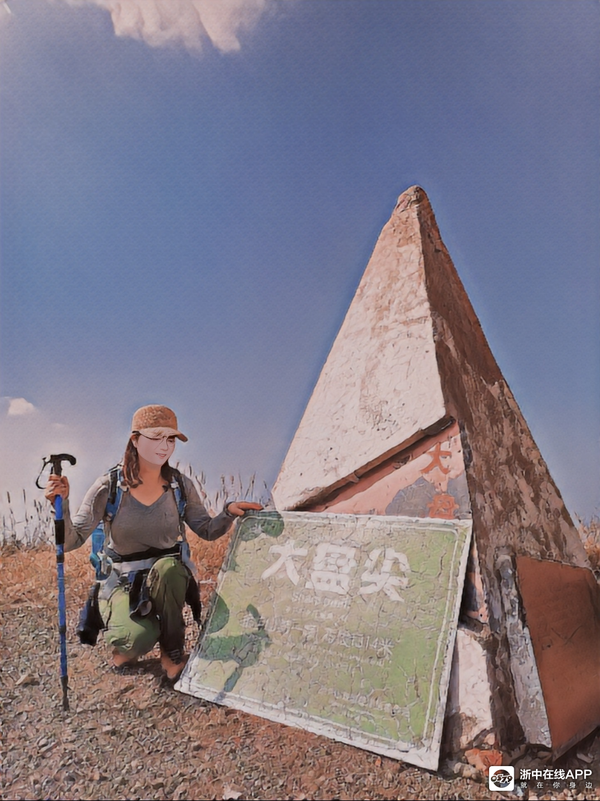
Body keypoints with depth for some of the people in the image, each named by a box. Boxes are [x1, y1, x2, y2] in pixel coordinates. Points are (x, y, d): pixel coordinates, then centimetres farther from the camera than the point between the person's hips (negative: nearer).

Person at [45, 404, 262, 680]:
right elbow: (71, 541, -13)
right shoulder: (109, 487, -13)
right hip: (122, 584, -1)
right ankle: (125, 646, 10)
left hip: (168, 580, 2)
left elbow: (207, 531, 0)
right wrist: (60, 505, -32)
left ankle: (172, 652, -10)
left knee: (166, 566, -35)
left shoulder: (180, 485, -7)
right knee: (139, 638, -31)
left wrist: (229, 512, -19)